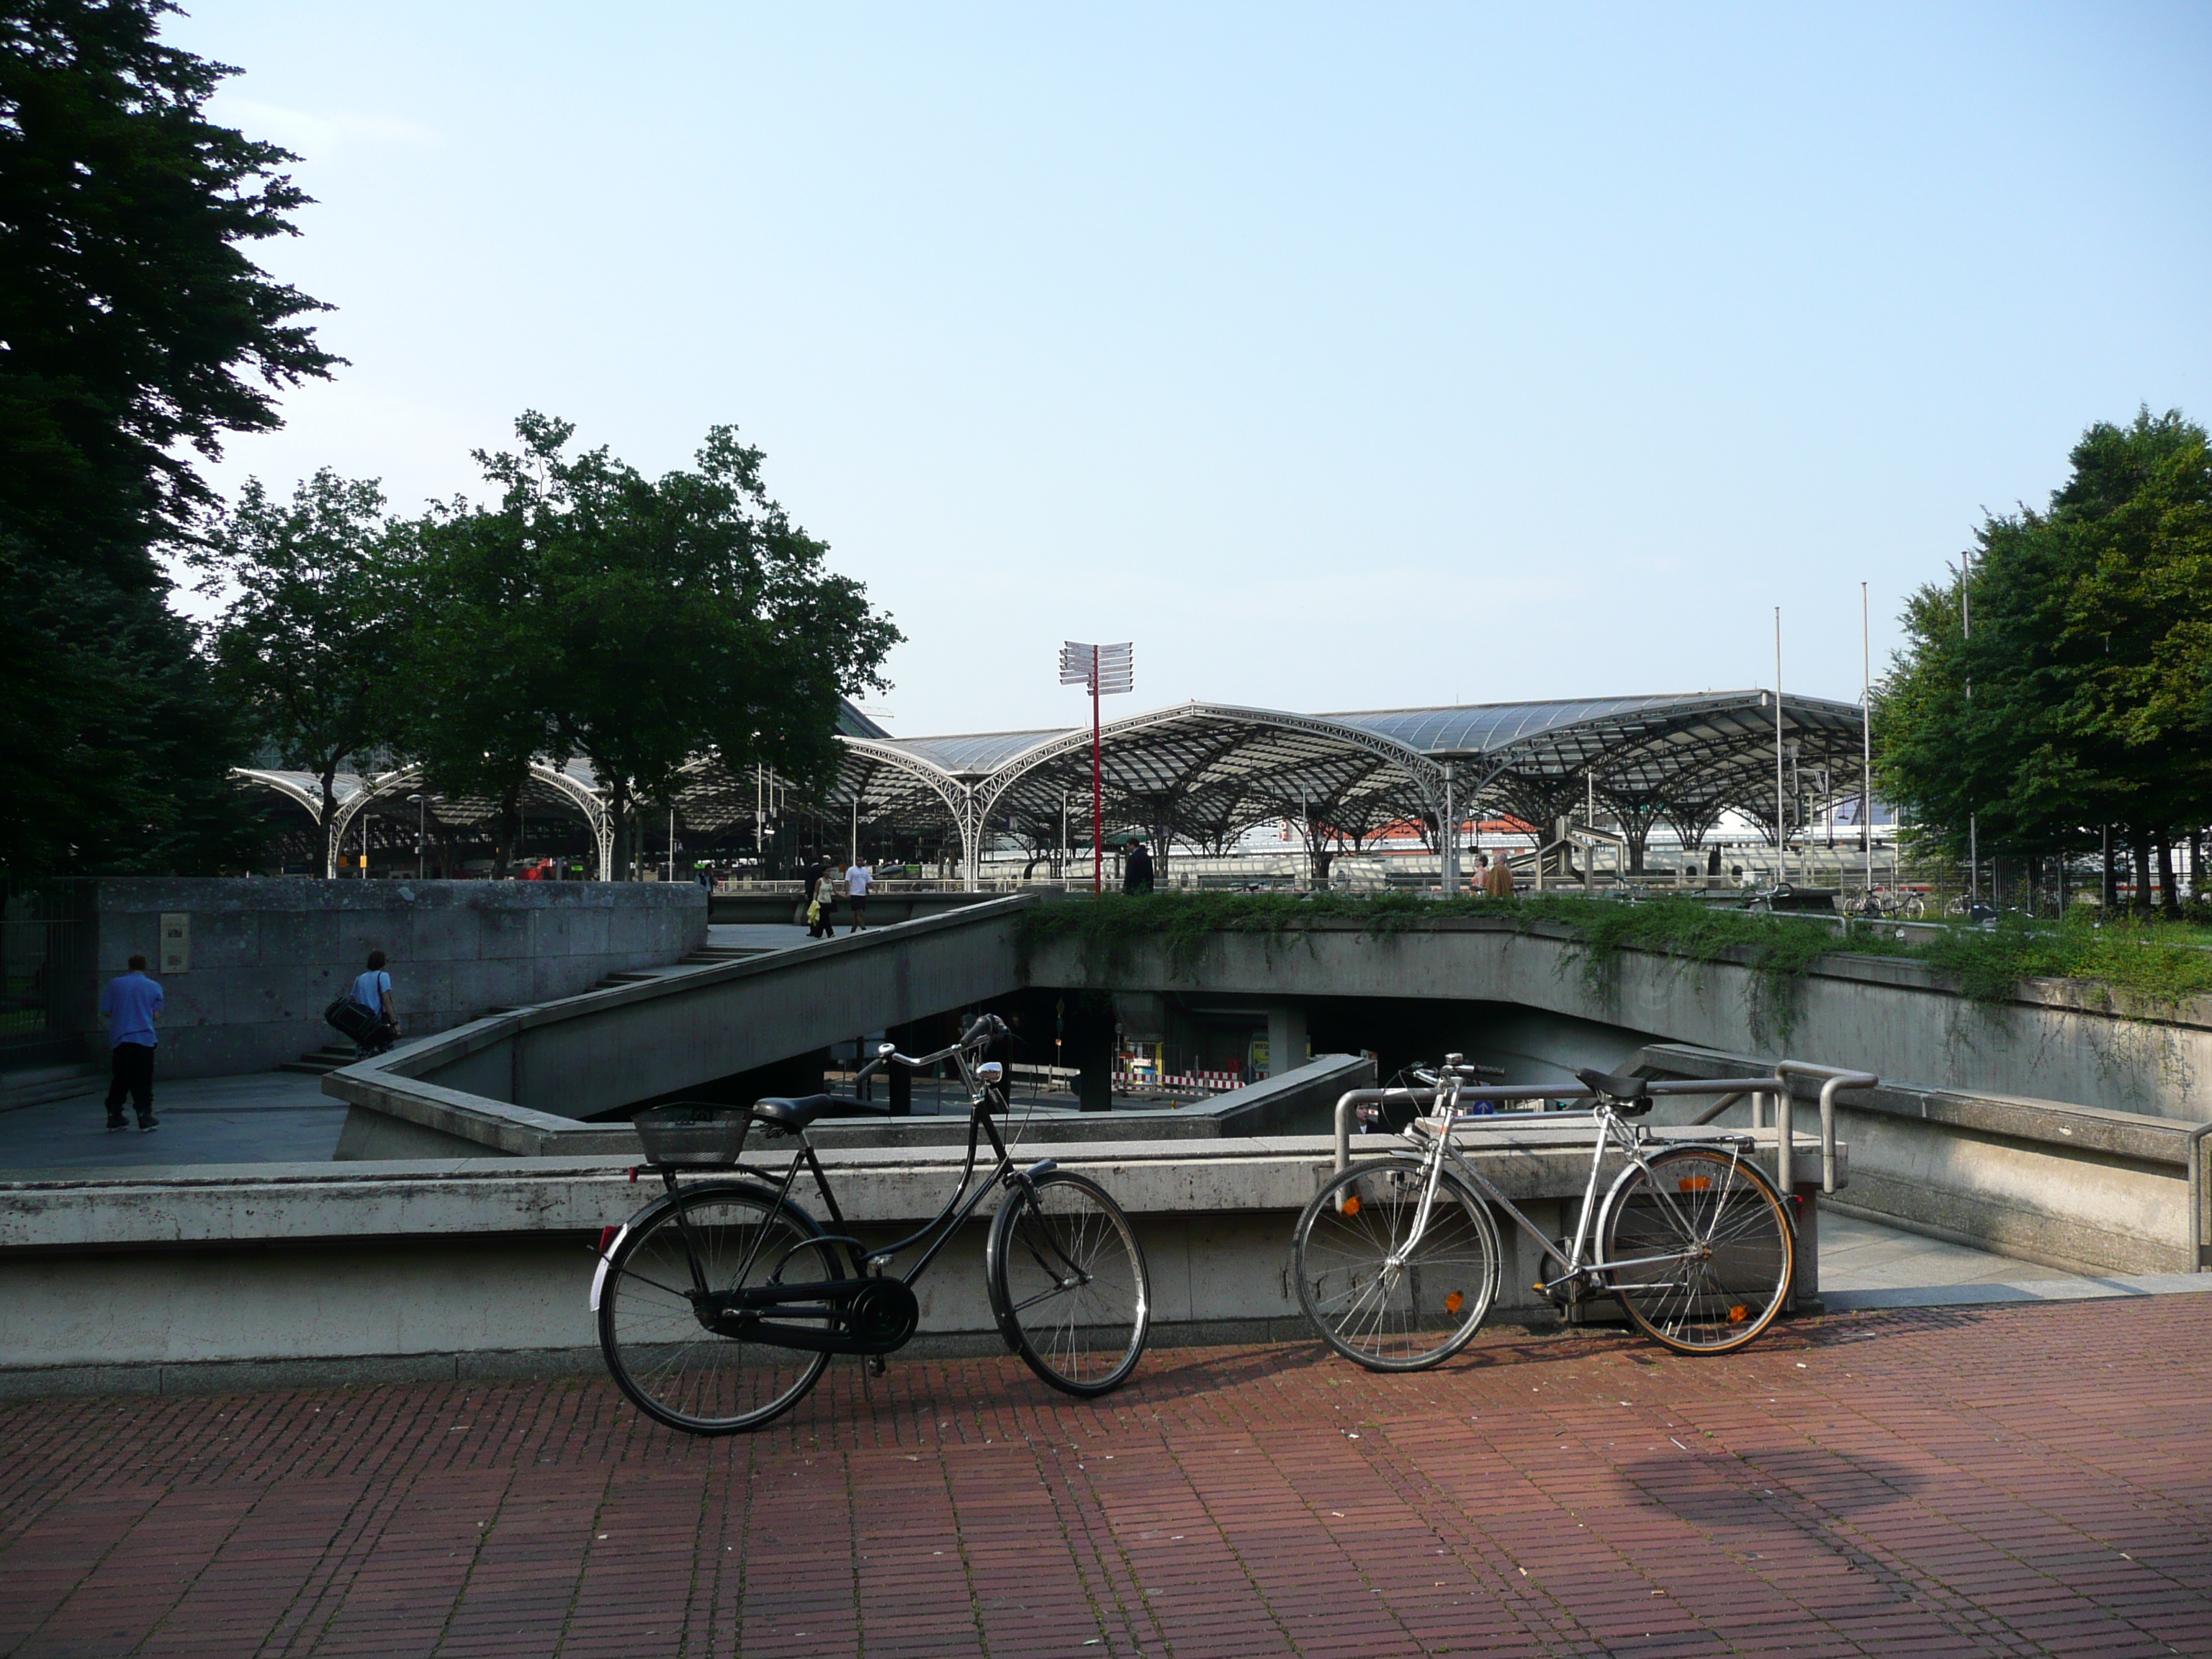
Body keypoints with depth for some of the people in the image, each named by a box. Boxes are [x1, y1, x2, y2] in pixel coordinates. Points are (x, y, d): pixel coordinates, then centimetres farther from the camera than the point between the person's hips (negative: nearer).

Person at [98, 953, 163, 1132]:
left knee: (119, 1079, 11)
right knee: (143, 1081, 2)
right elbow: (156, 1015, 2)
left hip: (119, 1039, 2)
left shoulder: (115, 984, 6)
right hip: (144, 1038, -2)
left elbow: (106, 1011, 6)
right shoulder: (154, 987, 3)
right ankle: (145, 1119, 0)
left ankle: (114, 1118, 14)